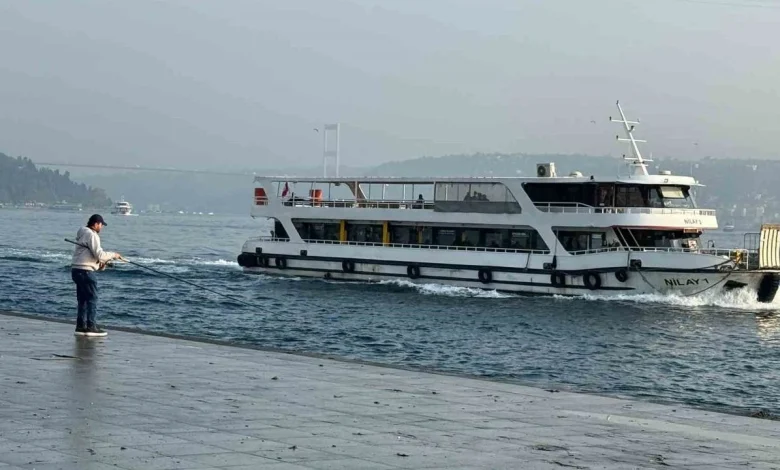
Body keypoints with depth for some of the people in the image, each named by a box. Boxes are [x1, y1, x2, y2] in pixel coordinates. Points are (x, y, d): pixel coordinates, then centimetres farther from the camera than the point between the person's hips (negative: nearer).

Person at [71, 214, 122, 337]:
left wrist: (100, 265, 13)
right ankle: (91, 327, -8)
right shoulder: (91, 235, -11)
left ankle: (81, 326, 13)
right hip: (85, 271, -10)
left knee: (83, 299, 13)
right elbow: (99, 254, -18)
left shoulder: (84, 234, 21)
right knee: (92, 298, -6)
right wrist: (113, 255, -4)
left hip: (77, 270, 10)